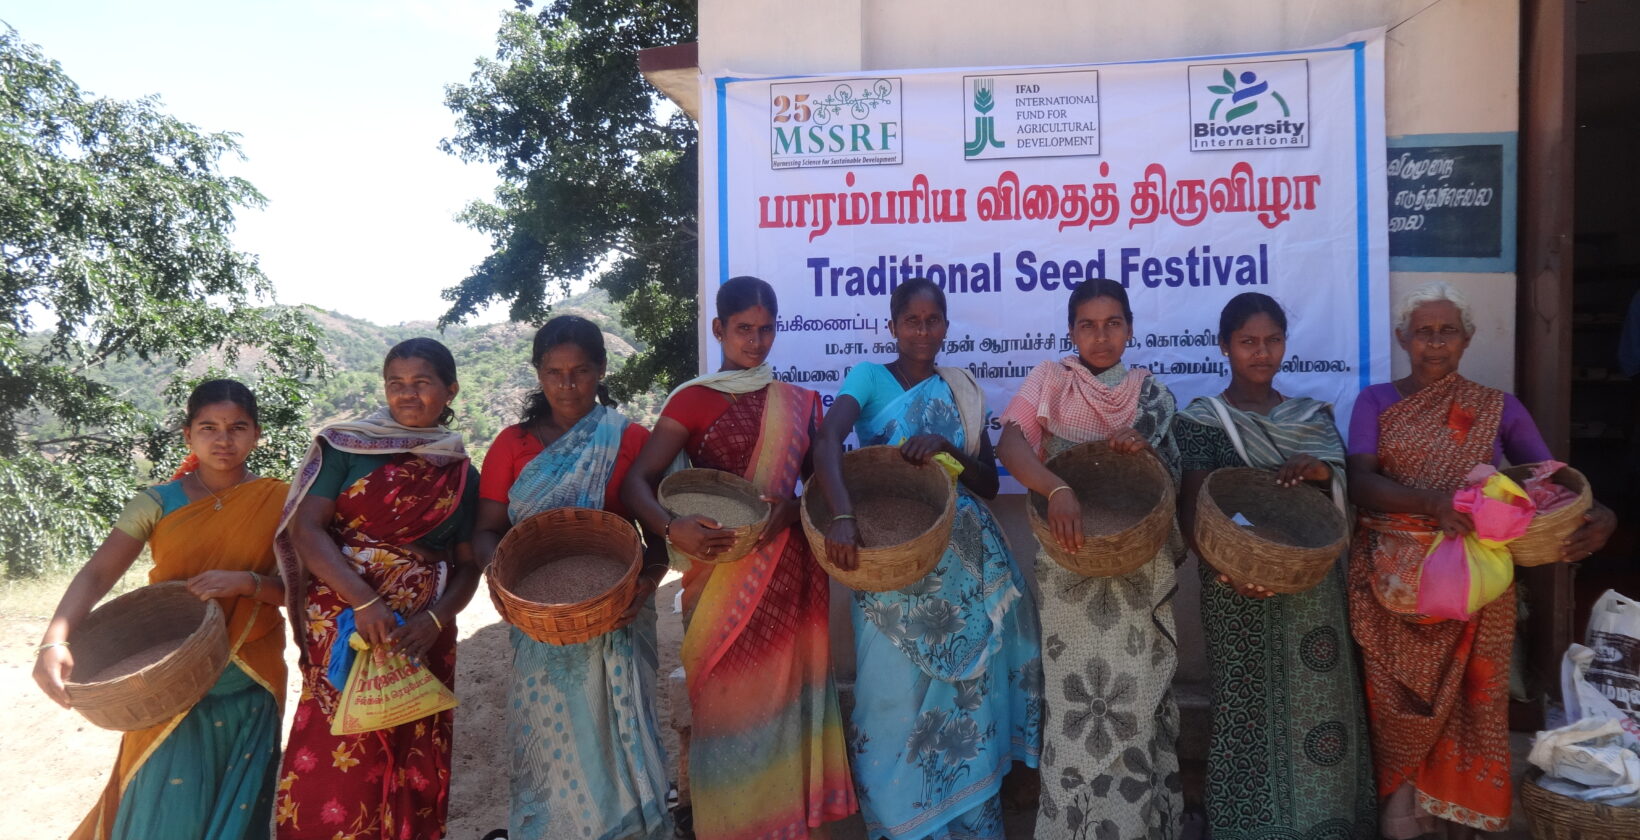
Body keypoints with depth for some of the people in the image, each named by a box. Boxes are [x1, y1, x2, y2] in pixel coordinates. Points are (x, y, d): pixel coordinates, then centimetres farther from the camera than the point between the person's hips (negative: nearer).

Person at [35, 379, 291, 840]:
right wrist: (55, 640, -26)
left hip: (249, 686, 1)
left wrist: (248, 582, -21)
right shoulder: (158, 503, -2)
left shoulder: (277, 502, -1)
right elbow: (96, 574, -10)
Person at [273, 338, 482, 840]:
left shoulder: (462, 475, 9)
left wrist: (436, 620, -12)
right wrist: (364, 601, -20)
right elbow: (306, 527, -8)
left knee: (413, 762, 9)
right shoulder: (345, 446, 1)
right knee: (335, 763, -5)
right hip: (343, 623, -3)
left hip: (422, 638, 3)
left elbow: (467, 564, 8)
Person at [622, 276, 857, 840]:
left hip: (789, 572, 3)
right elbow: (636, 482, -9)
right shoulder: (693, 400, -1)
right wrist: (672, 528, -29)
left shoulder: (799, 402, 10)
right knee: (730, 701, 3)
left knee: (784, 696, 7)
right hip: (723, 577, -3)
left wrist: (792, 506, -12)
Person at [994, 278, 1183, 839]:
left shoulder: (1152, 393, 9)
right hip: (1071, 568, -2)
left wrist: (1144, 452, -11)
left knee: (1138, 696, 6)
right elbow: (1009, 442, -16)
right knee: (1076, 694, 0)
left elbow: (1172, 479, 11)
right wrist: (1057, 488, -33)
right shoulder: (1050, 379, 0)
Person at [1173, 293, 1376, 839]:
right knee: (1251, 710, -1)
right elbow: (1191, 511, -10)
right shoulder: (1203, 420, -3)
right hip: (1243, 592, -4)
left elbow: (1342, 493, 4)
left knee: (1318, 702, 8)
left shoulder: (1313, 417, 11)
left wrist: (1317, 469, -18)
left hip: (1314, 589, 4)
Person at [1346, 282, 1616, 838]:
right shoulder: (1376, 402, 2)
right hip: (1395, 580, -1)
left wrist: (1598, 514, -21)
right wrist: (1432, 502, -28)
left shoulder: (1499, 408, 7)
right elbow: (1358, 482, -11)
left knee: (1468, 705, 5)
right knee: (1398, 708, 4)